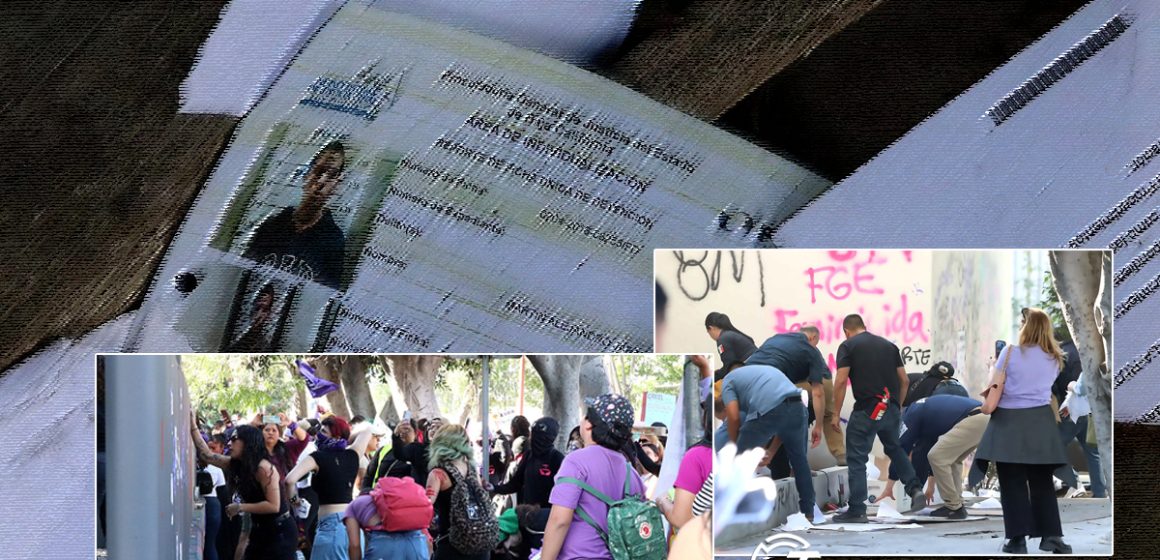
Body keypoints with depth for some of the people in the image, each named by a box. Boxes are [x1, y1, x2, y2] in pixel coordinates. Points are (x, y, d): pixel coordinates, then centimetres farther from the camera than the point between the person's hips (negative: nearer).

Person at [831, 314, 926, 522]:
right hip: (891, 409, 5)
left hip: (866, 409, -5)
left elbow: (841, 381, -9)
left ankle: (857, 511, 1)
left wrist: (835, 414, -4)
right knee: (894, 449, 28)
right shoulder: (889, 345, 16)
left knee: (856, 459, 2)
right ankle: (915, 489, 14)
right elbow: (904, 380, 15)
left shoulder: (848, 346, 1)